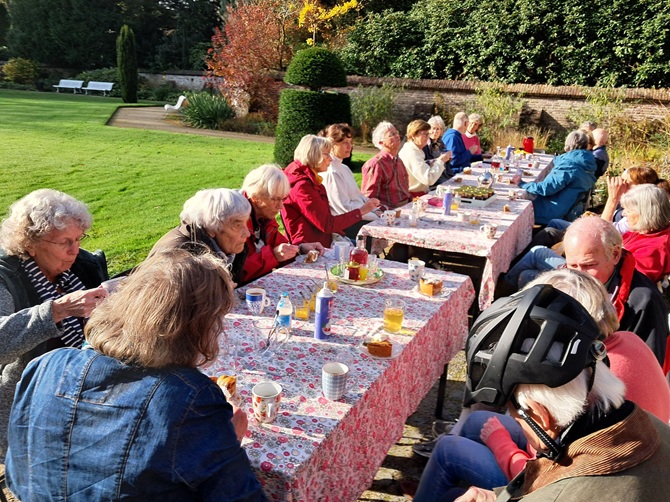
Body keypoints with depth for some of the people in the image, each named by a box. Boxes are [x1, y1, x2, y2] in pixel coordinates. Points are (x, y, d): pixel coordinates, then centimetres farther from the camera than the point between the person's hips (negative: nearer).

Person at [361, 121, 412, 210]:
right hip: (391, 212, -8)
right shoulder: (375, 164, -10)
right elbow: (369, 199, -13)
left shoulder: (398, 161, 18)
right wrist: (390, 211, -22)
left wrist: (412, 200, 13)